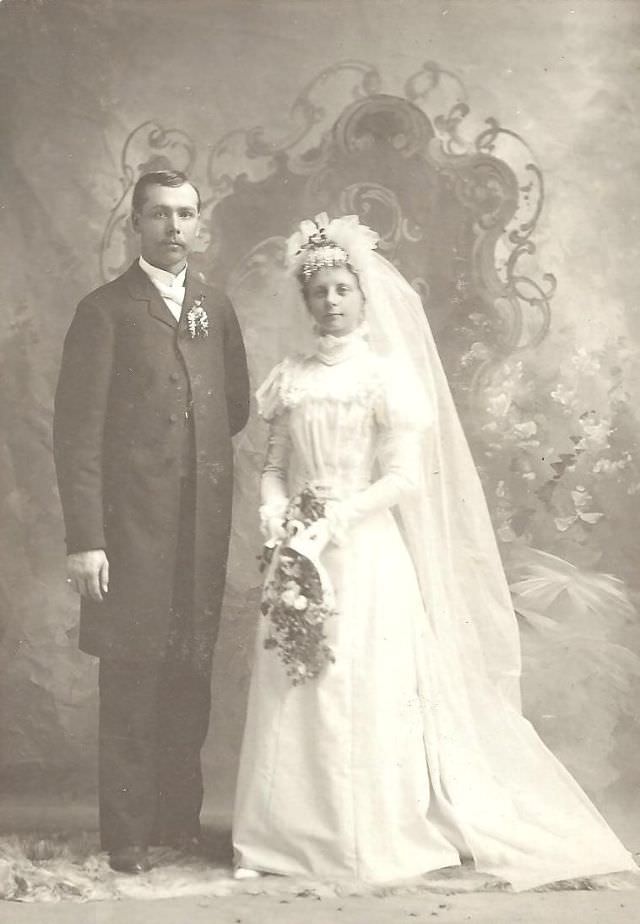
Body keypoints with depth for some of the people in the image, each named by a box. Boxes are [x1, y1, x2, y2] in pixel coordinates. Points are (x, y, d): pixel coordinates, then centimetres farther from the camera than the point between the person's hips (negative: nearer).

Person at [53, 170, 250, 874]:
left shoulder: (216, 310, 14)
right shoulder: (104, 311, -3)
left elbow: (237, 409, 22)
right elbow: (77, 433, -9)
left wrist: (198, 445, 5)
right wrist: (84, 539, -15)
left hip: (204, 523, 5)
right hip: (132, 524, -5)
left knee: (190, 676, 11)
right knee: (130, 680, 2)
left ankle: (180, 816, 25)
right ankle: (127, 831, 15)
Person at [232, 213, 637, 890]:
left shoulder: (387, 373, -2)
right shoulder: (291, 377, 10)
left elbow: (405, 477, -9)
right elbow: (275, 465, 11)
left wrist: (336, 519, -16)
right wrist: (277, 514, -8)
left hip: (367, 554, -4)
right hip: (301, 554, 4)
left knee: (365, 690, -1)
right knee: (293, 691, 3)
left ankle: (373, 840, 12)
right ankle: (288, 835, 14)